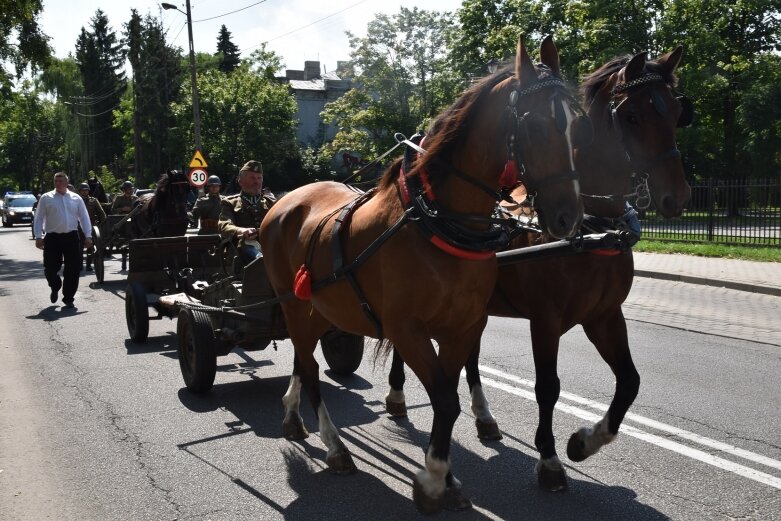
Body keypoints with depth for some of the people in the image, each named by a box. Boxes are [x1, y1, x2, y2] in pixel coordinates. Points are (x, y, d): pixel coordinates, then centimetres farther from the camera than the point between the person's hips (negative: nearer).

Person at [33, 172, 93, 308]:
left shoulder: (76, 198, 9)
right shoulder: (46, 198, 5)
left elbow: (84, 218, 9)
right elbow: (39, 219, 4)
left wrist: (88, 236, 0)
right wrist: (38, 236, -5)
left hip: (72, 237, 1)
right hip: (53, 237, -1)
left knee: (73, 269, 1)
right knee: (50, 268, 0)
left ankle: (68, 298, 15)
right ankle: (55, 288, 33)